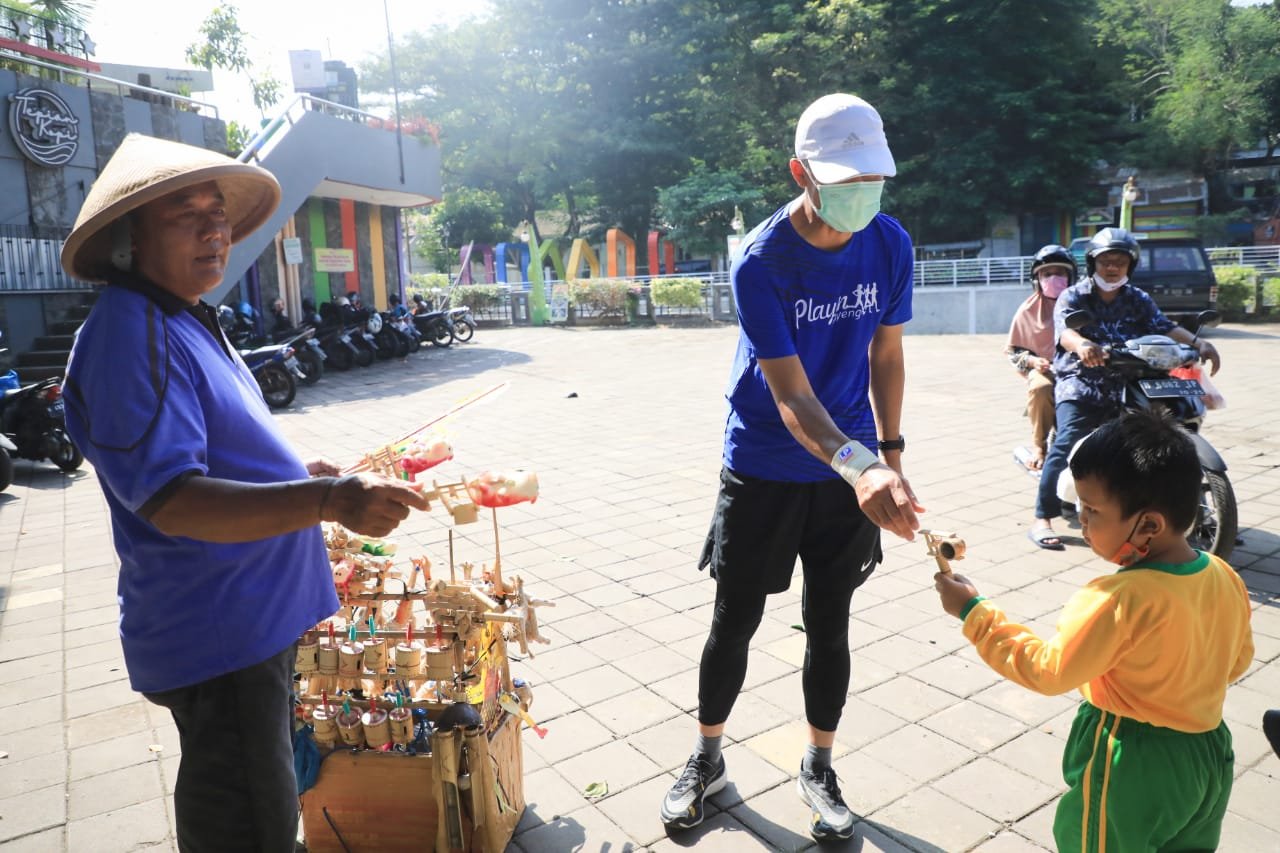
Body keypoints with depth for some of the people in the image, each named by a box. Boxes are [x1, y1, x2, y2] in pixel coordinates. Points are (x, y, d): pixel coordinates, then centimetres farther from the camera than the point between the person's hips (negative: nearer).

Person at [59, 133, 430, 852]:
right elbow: (170, 502, -30)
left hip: (259, 617, 10)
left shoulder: (186, 322, 12)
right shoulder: (131, 332, -21)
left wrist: (298, 473, 15)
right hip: (218, 634, -10)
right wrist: (327, 502, -39)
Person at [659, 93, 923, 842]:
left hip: (852, 470, 3)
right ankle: (708, 761, 31)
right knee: (735, 621, 8)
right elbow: (790, 396, -27)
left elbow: (886, 355, 5)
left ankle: (819, 771, 32)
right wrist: (859, 466, -44)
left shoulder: (890, 244, -7)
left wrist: (889, 454, -3)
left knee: (829, 624, 12)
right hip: (765, 469, -3)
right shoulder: (761, 263, -21)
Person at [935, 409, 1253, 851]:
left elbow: (1048, 670, -24)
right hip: (1208, 752, 7)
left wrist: (973, 611, -20)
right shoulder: (1225, 578, -9)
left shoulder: (1119, 600, -32)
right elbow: (1237, 659, 7)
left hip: (1132, 767, -7)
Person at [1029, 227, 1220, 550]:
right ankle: (1042, 519, -24)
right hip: (1079, 381, -5)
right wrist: (1082, 344, -45)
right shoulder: (1073, 296, -1)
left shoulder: (1138, 300, 13)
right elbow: (1064, 328, -21)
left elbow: (1163, 326, -1)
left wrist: (1198, 342, -22)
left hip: (1126, 383, 5)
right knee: (1069, 442, -24)